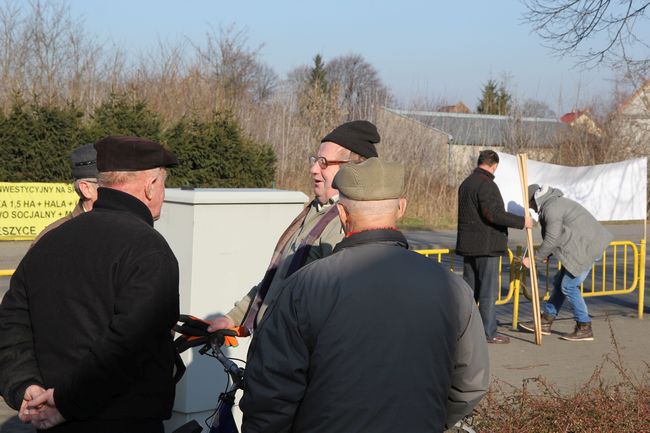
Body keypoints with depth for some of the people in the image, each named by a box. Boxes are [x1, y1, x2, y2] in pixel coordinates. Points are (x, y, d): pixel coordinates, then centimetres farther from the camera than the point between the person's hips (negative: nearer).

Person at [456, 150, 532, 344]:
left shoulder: (466, 183, 14)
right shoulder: (486, 185, -16)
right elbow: (494, 214, -25)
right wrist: (521, 221, -18)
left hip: (468, 245, 9)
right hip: (486, 246, -9)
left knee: (469, 288, 14)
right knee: (488, 291, -3)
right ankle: (489, 332, 1)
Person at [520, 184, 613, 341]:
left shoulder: (551, 208, -15)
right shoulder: (556, 202, 18)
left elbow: (552, 240, -17)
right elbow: (559, 235, 20)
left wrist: (534, 258, -8)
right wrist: (547, 254, 15)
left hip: (587, 248, -11)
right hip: (582, 247, 11)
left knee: (569, 286, -7)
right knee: (559, 281, 13)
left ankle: (584, 328, 1)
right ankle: (545, 322, 20)